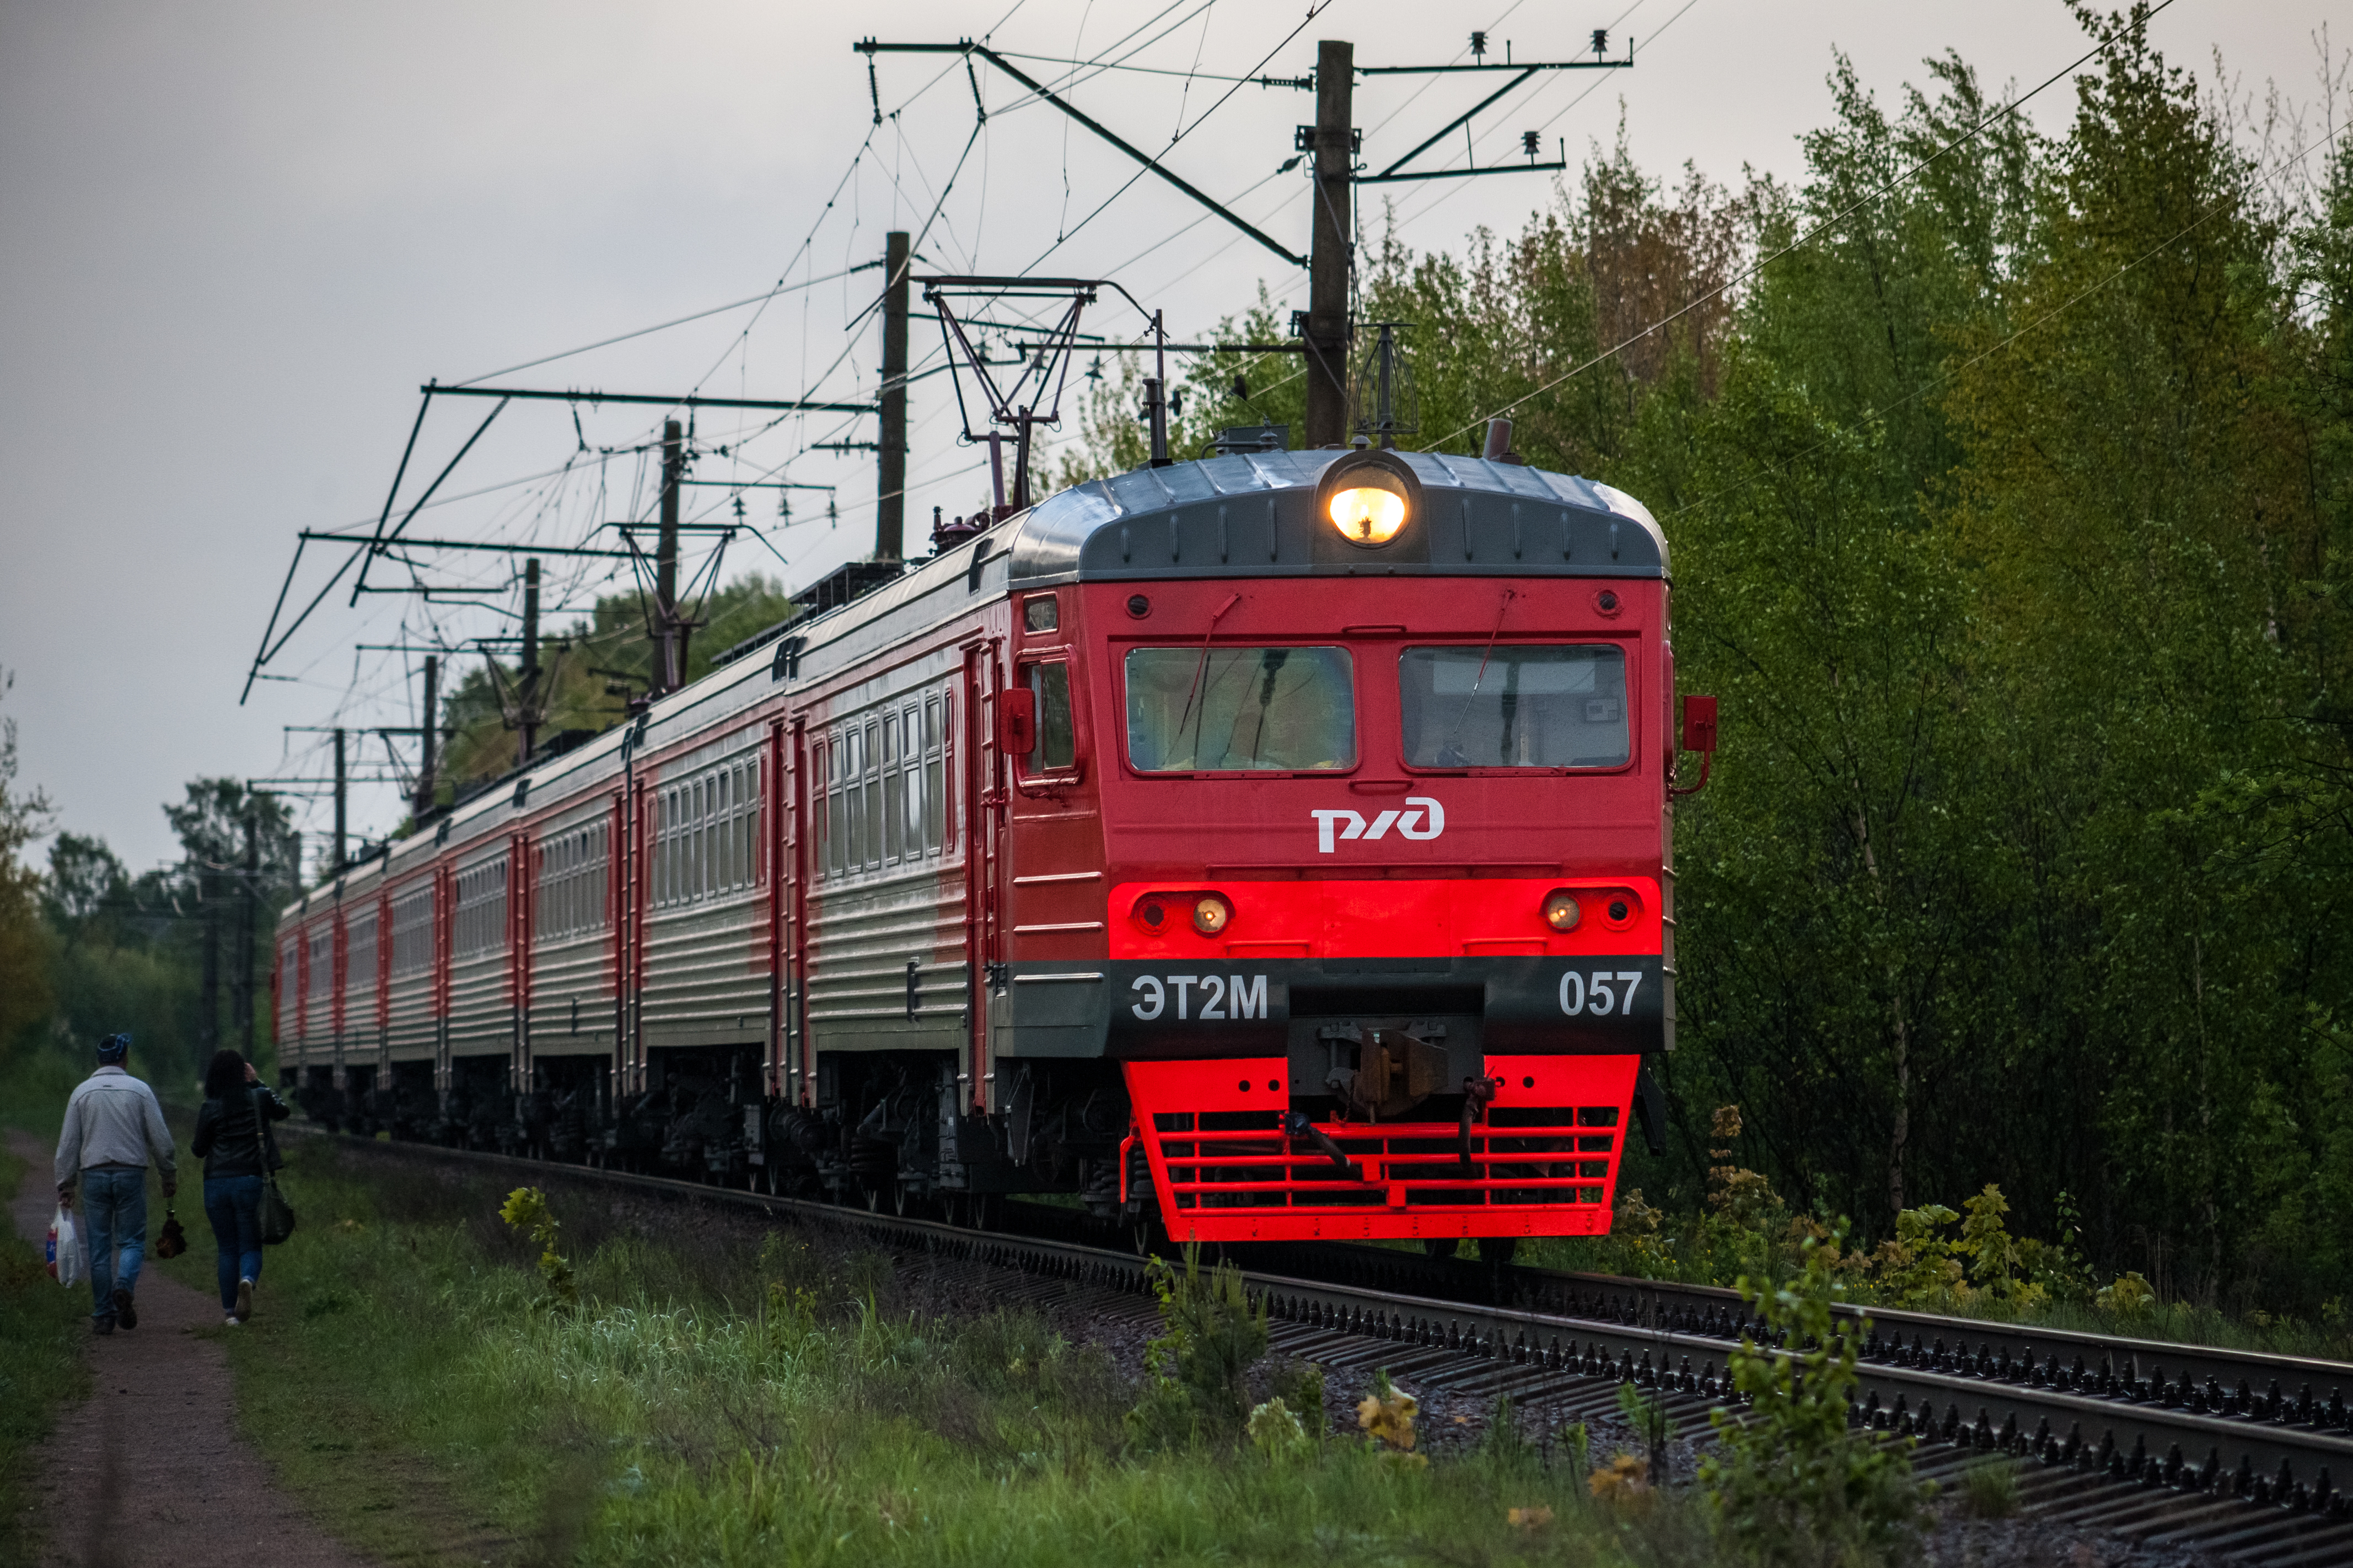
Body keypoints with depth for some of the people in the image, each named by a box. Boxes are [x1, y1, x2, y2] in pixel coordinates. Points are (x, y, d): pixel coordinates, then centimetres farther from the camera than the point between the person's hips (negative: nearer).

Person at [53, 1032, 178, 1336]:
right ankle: (125, 1286, -24)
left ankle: (102, 1317, 2)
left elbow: (68, 1143, 4)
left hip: (94, 1174, 1)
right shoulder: (140, 1090, 1)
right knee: (132, 1241, 5)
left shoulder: (82, 1092, 4)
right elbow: (161, 1139, 0)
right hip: (131, 1172, -1)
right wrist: (170, 1174, 13)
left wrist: (65, 1185, 9)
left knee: (99, 1247, 5)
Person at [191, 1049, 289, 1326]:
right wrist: (258, 1082, 21)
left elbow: (199, 1150, 3)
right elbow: (282, 1111, 20)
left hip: (216, 1184, 0)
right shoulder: (259, 1099, -2)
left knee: (227, 1250, 12)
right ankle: (248, 1280, -27)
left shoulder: (210, 1109, -4)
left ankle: (230, 1311, 11)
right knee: (250, 1247, 6)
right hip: (250, 1181, 0)